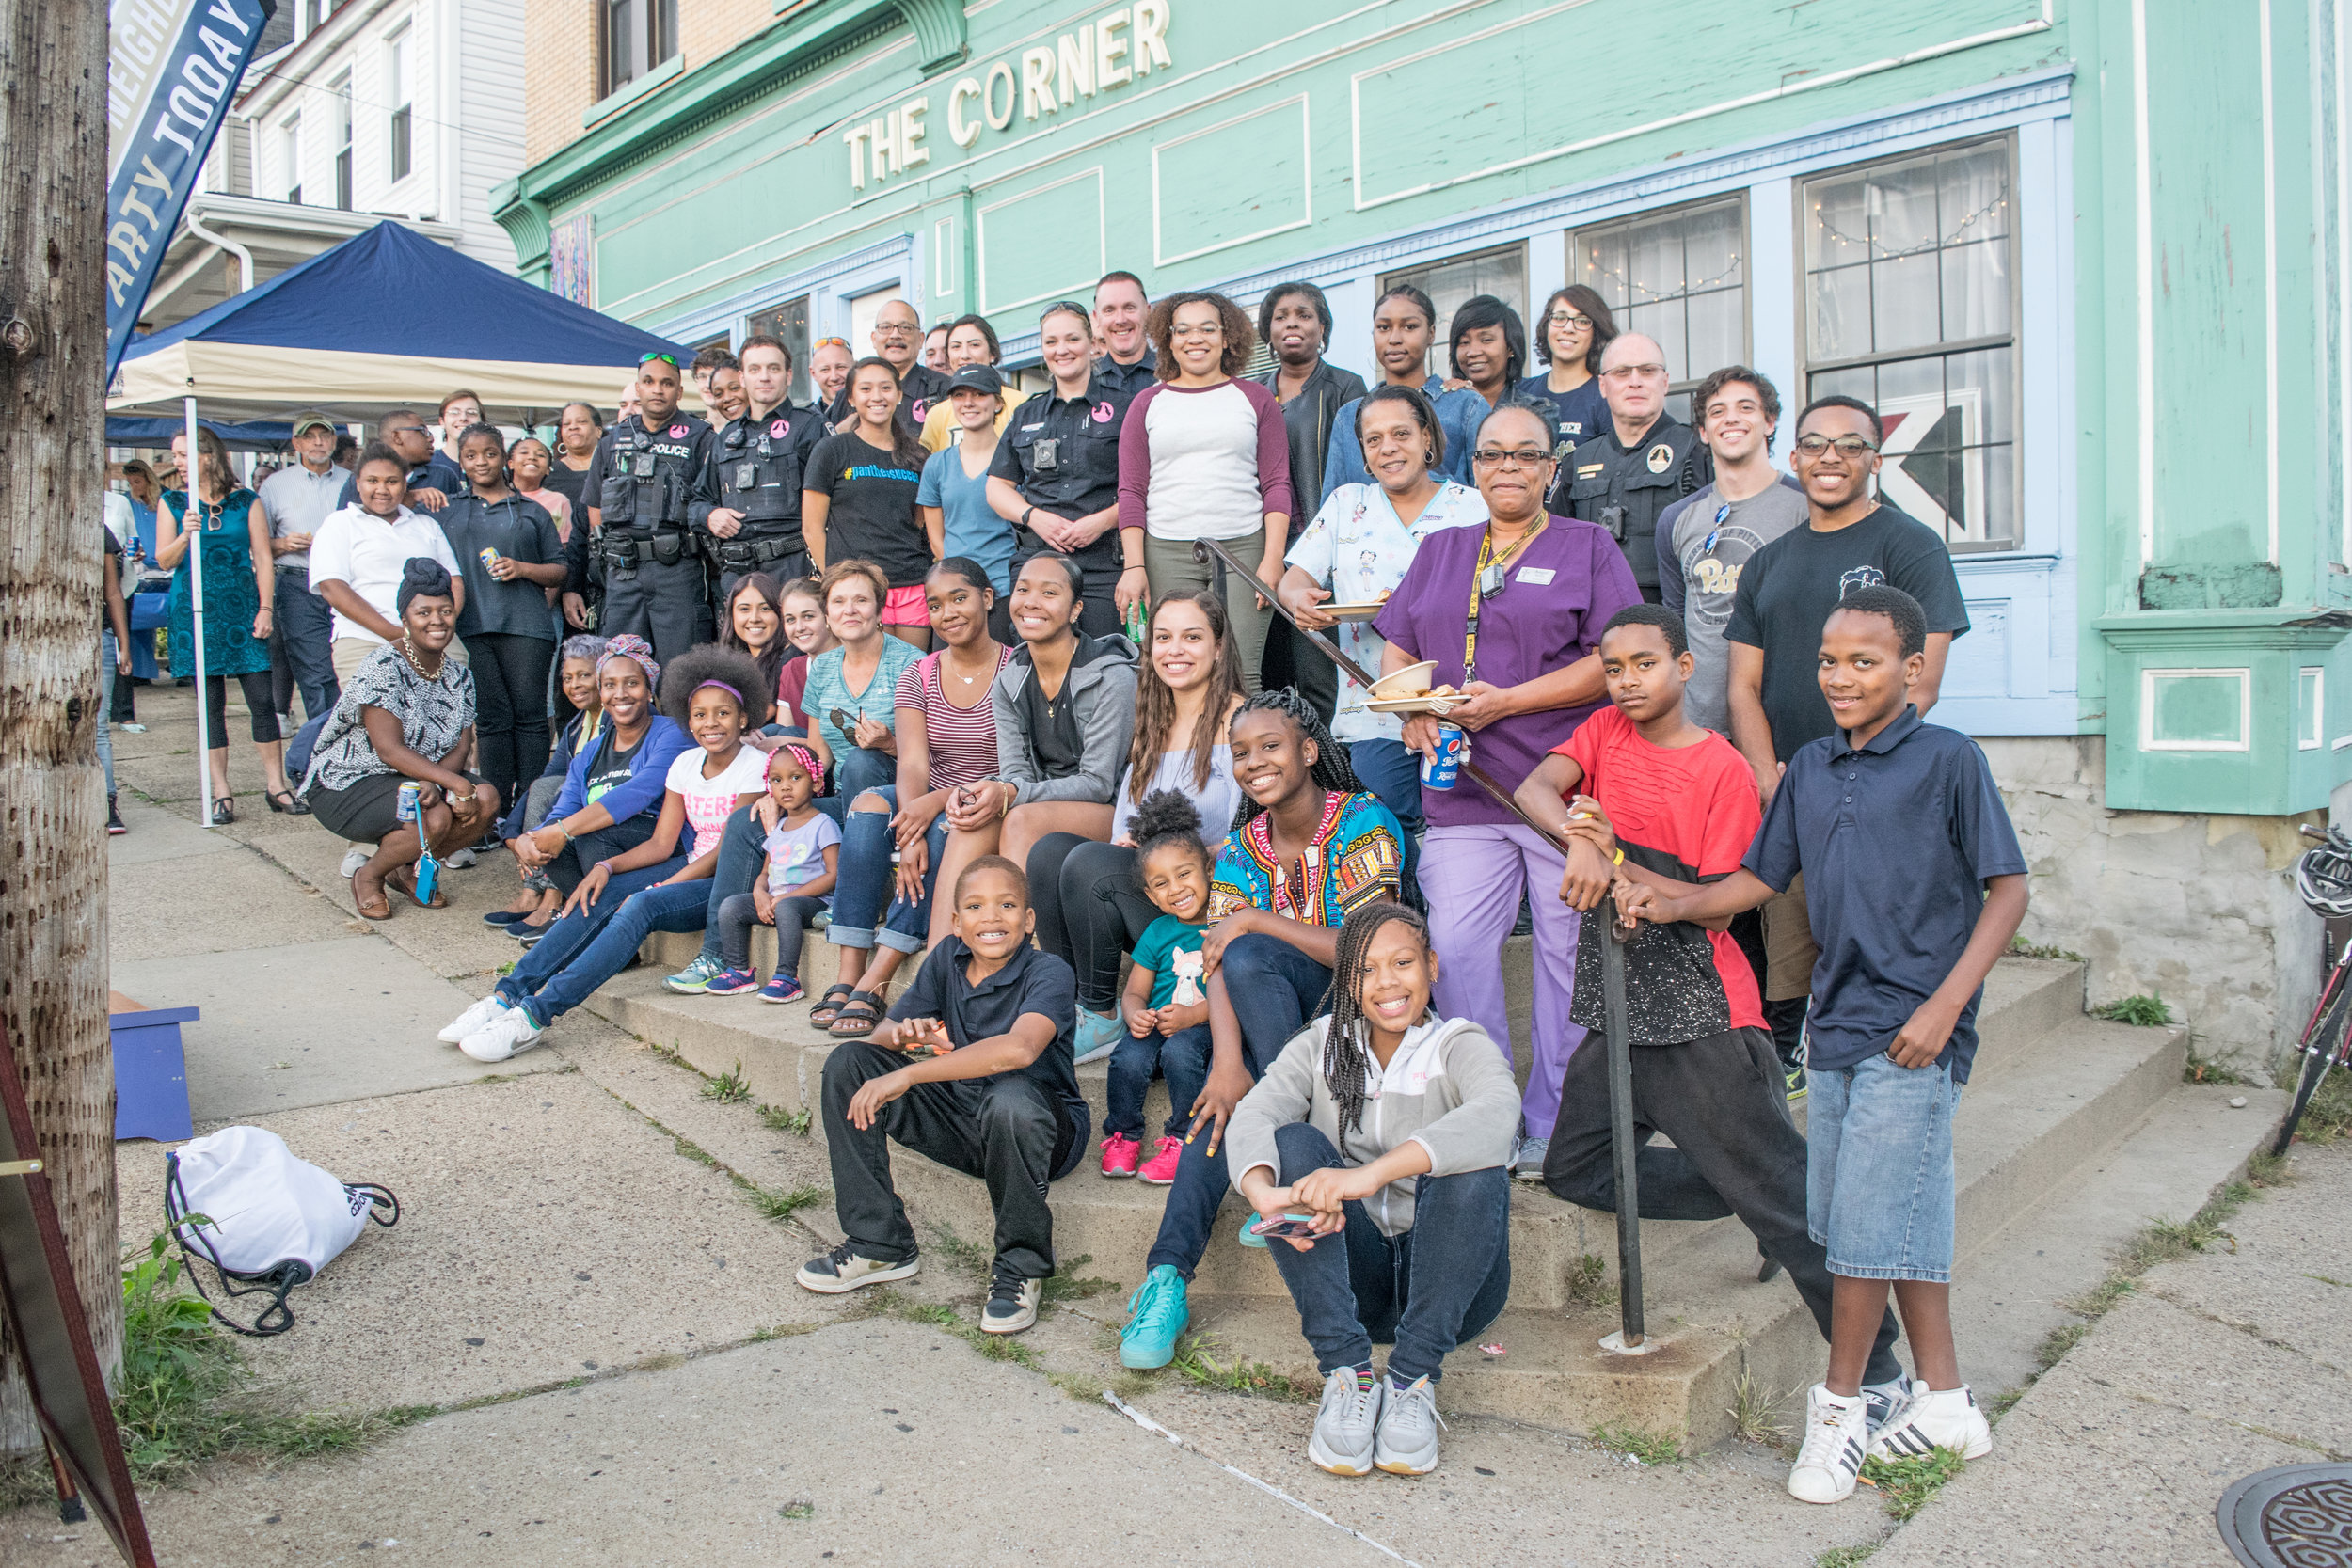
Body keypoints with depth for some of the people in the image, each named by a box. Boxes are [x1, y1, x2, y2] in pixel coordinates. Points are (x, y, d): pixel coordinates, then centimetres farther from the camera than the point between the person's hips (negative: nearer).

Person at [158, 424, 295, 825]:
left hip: (241, 607, -1)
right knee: (210, 705, 2)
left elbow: (262, 559, 4)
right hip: (195, 611, 1)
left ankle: (276, 784, 6)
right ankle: (221, 793, 6)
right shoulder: (174, 503, 8)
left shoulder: (247, 502, 5)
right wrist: (185, 536, -16)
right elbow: (163, 559, 4)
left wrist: (265, 608, -5)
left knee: (262, 699, -4)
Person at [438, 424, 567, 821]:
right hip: (470, 628, 1)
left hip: (525, 626, -1)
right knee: (490, 717, 0)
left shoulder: (532, 512, 14)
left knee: (529, 714, -5)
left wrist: (522, 568, -5)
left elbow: (560, 570, 10)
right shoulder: (448, 513, 18)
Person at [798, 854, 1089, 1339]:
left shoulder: (1048, 972, -18)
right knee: (847, 1062, -7)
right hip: (959, 1122, 6)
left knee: (1010, 1097, -40)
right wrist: (902, 1035, -27)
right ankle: (879, 1244, -1)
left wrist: (909, 1074, -37)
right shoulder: (947, 958, 0)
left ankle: (1021, 1269, -15)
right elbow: (882, 1036, 0)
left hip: (1043, 1130, -6)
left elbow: (1019, 1049, -38)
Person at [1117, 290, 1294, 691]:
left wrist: (1272, 560, -4)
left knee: (1241, 675, -9)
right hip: (1167, 553, 1)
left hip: (1244, 548, 0)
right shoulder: (1148, 403, 14)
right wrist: (1134, 566, -2)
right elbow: (1131, 492, 10)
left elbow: (1277, 485, 8)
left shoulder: (1255, 399, 12)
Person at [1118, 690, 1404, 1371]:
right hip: (1275, 1017, 5)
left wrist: (1257, 920, -20)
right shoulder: (1240, 851, 5)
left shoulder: (1364, 822, -10)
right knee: (1189, 1051, -27)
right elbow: (1218, 967, -9)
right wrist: (1228, 1058, -27)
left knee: (1249, 957, -30)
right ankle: (1169, 1273, -31)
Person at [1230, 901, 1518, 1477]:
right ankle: (1347, 1372, -24)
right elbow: (1253, 1114, -13)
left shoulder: (1460, 1044, -3)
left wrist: (1370, 1174, -42)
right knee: (1294, 1142, -20)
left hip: (1443, 1278, -2)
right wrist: (1266, 1194, -37)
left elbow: (1496, 1115, -28)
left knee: (1474, 1170, -28)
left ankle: (1412, 1380, -23)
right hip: (1351, 1277, 2)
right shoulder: (1322, 1045, 6)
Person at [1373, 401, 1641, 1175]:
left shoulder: (1588, 548, 8)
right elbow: (1396, 649, 22)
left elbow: (1617, 661, -3)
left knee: (1569, 952, 1)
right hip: (1462, 791, 3)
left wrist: (1507, 701, -11)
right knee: (1455, 949, -6)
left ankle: (1556, 1127, 13)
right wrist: (1414, 709, 0)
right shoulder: (1439, 551, 21)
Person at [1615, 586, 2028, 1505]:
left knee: (1868, 1220, -4)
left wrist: (1943, 1005, -14)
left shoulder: (1948, 760, -6)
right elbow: (1762, 878, 15)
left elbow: (2008, 888, -6)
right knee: (1909, 1219, 14)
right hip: (1836, 1022, 6)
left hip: (1912, 1033, -6)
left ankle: (1839, 1405, 12)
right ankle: (1943, 1404, 26)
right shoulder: (1809, 769, 11)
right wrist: (1673, 905, -2)